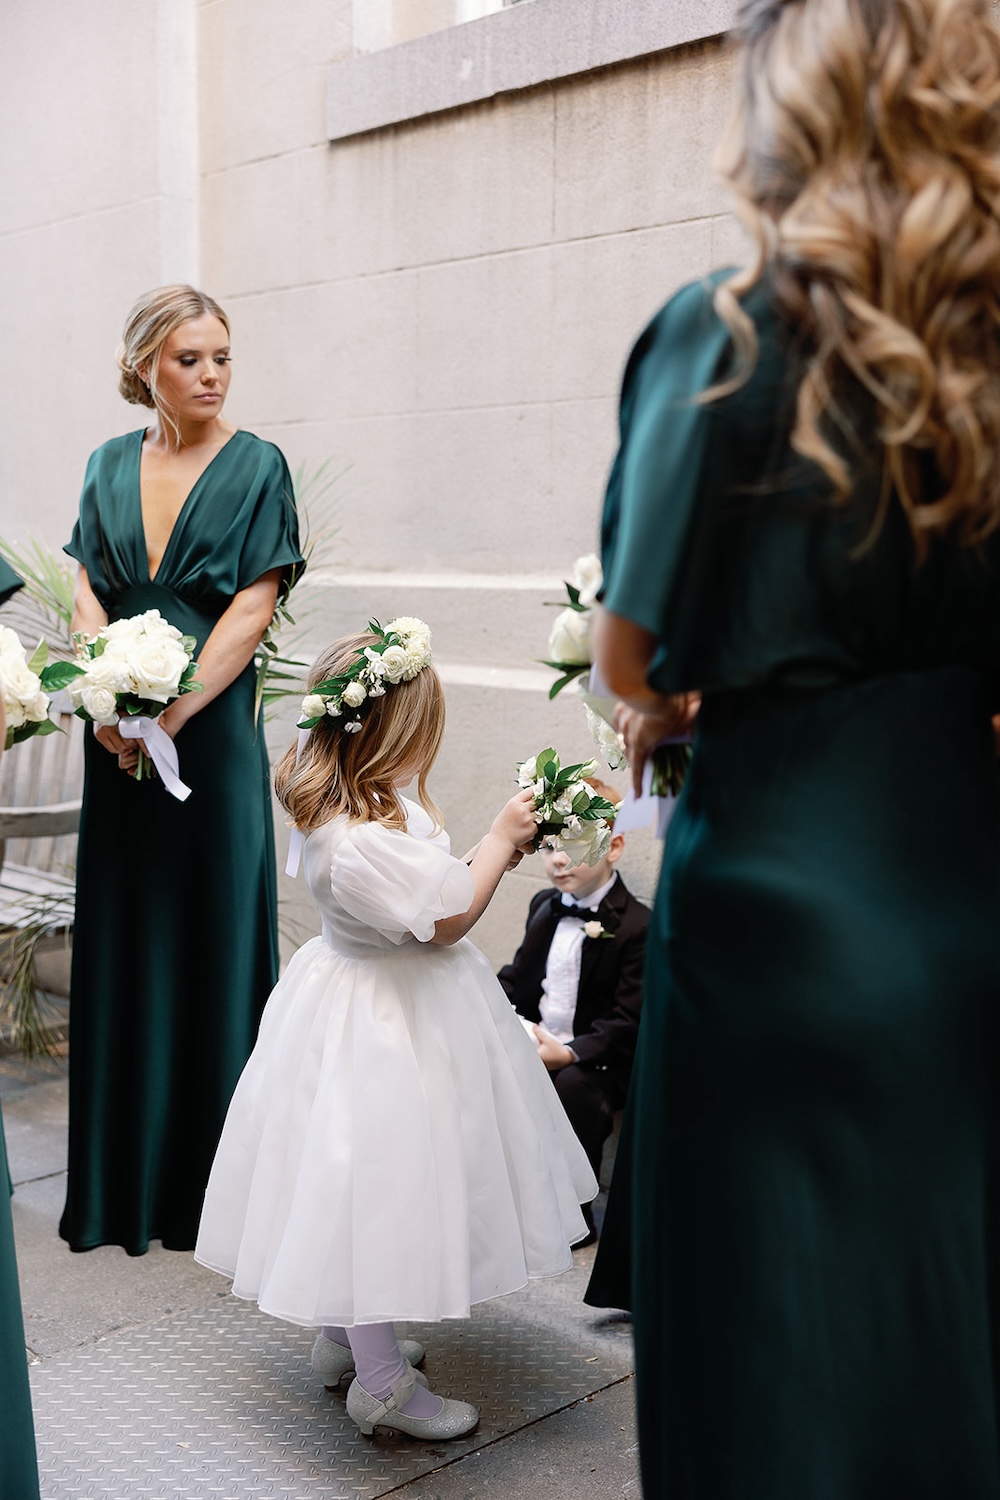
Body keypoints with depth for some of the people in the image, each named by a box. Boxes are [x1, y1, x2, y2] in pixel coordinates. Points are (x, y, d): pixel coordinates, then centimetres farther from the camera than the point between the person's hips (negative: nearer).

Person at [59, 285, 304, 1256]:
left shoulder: (255, 466, 0)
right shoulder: (110, 465, 12)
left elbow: (253, 607, -8)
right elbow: (88, 594, 6)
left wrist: (169, 714, -17)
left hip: (211, 728, -4)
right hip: (120, 733, 4)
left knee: (209, 933, 0)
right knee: (121, 939, 8)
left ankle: (204, 1183, 12)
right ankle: (120, 1184, 20)